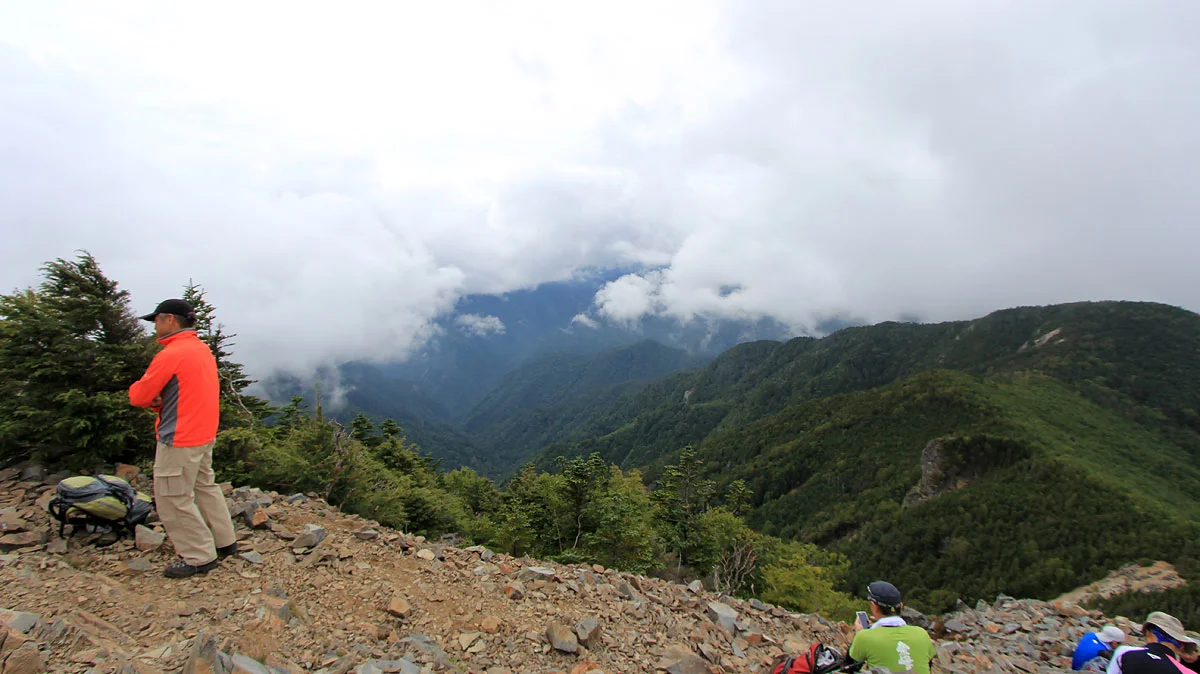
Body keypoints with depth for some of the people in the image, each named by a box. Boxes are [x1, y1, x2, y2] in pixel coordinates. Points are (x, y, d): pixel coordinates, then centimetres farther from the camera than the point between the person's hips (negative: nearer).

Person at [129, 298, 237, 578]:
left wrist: (151, 397, 7)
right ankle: (225, 542, 29)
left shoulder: (171, 355, -19)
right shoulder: (203, 349, 10)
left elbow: (138, 396, -14)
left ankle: (200, 557, 9)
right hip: (204, 434, 9)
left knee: (173, 499, 2)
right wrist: (160, 399, -3)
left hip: (179, 440, -9)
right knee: (205, 487, 20)